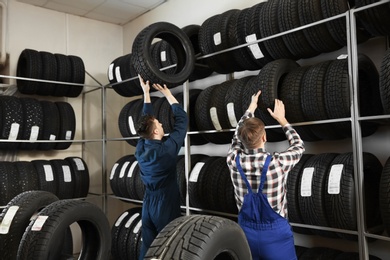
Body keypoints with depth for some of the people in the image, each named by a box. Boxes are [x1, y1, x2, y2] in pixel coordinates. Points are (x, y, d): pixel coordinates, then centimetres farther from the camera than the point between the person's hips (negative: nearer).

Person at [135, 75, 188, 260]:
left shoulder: (140, 148, -2)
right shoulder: (166, 149, -19)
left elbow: (146, 120, 12)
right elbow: (182, 119, -10)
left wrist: (146, 93, 18)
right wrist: (167, 93, 0)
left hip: (148, 205, 7)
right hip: (166, 207, -6)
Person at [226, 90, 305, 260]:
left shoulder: (234, 161, -12)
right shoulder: (277, 163, -20)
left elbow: (237, 136, 11)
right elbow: (299, 146, 3)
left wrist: (250, 109, 21)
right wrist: (281, 119, 11)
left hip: (246, 231, 3)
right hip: (276, 233, -3)